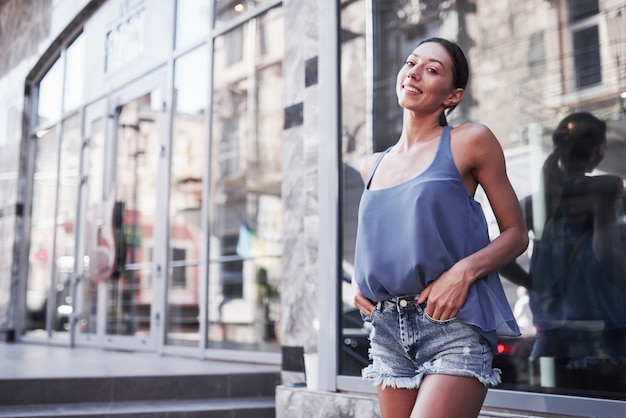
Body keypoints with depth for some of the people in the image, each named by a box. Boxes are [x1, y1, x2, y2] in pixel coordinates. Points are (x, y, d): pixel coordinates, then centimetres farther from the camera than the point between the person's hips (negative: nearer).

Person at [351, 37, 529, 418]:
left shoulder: (470, 141, -2)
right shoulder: (374, 166, 12)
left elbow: (516, 234, 0)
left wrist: (464, 270, -17)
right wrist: (358, 279, 7)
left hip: (454, 325, -5)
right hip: (388, 330, 5)